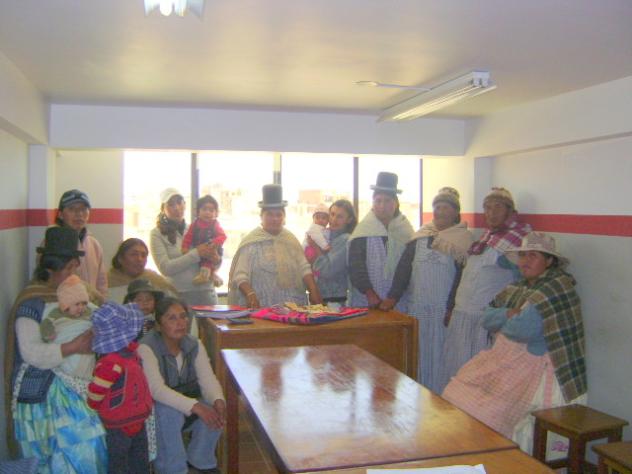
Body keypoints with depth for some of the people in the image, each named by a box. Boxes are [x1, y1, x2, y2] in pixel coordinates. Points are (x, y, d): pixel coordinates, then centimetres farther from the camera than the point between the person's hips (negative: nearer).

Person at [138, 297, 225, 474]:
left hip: (187, 406, 5)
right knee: (171, 412, -36)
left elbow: (207, 378, -14)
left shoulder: (194, 345, -4)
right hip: (155, 409, -5)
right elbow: (156, 389, -34)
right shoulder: (146, 348, -22)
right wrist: (195, 406, -45)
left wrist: (218, 400, -38)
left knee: (214, 409, -21)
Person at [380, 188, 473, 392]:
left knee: (439, 357, 2)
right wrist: (392, 297, -4)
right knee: (417, 357, 10)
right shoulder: (420, 236, 10)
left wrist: (452, 309, -11)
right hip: (417, 307, 4)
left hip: (443, 309, -4)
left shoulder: (464, 240, -1)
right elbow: (404, 267, 5)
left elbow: (462, 277, -5)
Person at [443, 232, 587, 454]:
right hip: (506, 359, 8)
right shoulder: (518, 288, 14)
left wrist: (502, 319, -2)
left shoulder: (556, 290, -14)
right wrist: (510, 314, -10)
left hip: (535, 367, -8)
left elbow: (522, 329, -24)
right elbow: (487, 318, 9)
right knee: (460, 391, -3)